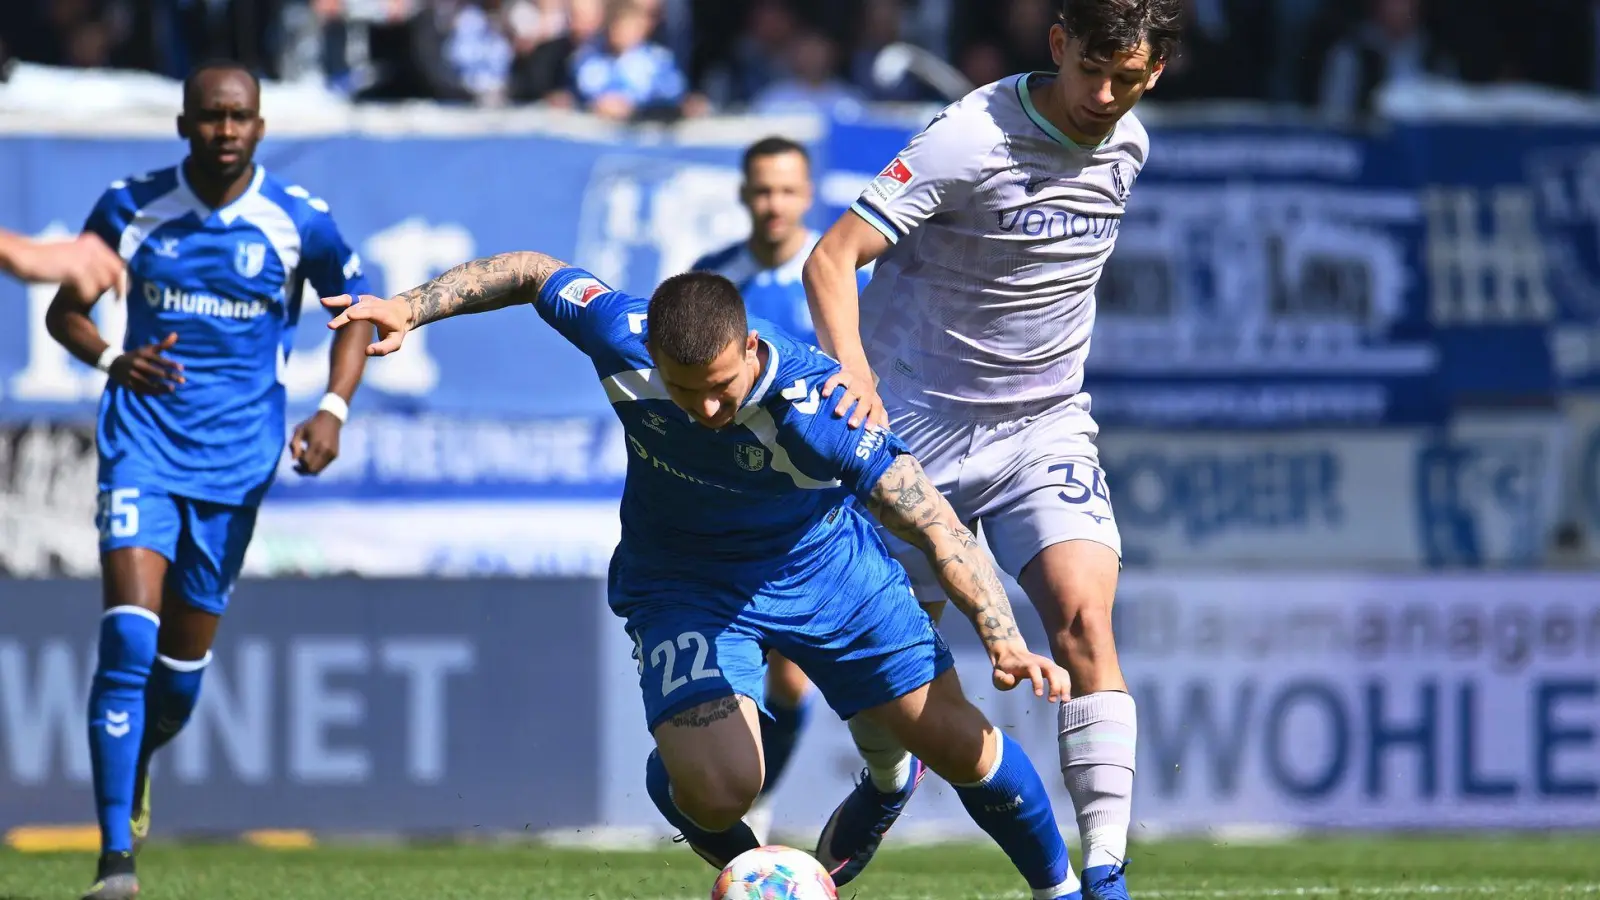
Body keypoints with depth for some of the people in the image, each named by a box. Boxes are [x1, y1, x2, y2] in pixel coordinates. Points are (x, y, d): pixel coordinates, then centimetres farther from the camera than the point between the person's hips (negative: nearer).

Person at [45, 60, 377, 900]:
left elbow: (355, 314, 12)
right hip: (143, 443, -1)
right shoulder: (130, 208, -3)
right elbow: (65, 309, 8)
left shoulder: (299, 222, -3)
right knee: (129, 635, -18)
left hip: (236, 459, 1)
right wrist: (112, 360, -13)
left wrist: (333, 408, -4)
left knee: (183, 666, 8)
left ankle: (132, 759, 44)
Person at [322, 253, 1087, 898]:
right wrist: (412, 308, -16)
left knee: (958, 744, -1)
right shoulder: (620, 338, -30)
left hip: (824, 567, 0)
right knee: (717, 792, -22)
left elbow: (938, 528, -31)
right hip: (685, 583, 0)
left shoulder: (819, 405, -35)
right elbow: (531, 272, -8)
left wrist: (1004, 640, -42)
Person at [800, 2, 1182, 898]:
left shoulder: (1128, 147, 1)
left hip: (1047, 428, 4)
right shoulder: (972, 139, -20)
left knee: (1084, 619, -17)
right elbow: (831, 258, -26)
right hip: (922, 423, -3)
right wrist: (853, 370, -43)